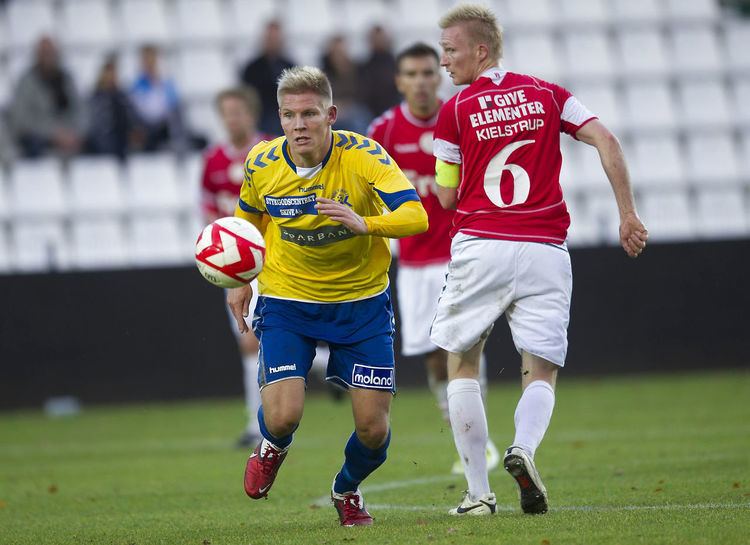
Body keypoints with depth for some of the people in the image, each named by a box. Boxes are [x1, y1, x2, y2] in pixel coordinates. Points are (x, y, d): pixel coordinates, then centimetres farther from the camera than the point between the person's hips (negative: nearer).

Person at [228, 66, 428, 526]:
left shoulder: (364, 156, -20)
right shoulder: (261, 164, -10)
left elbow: (416, 217, -30)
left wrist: (364, 224, -47)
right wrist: (241, 280, 10)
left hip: (361, 302, 0)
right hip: (286, 302, 1)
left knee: (373, 427, -2)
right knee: (283, 415, -18)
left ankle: (348, 490, 33)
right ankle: (273, 448, 22)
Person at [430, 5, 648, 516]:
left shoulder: (455, 110, 2)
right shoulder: (547, 95, 10)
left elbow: (447, 196, 6)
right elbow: (606, 141, 0)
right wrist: (628, 215, 2)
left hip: (480, 247, -2)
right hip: (545, 252, 2)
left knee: (462, 364, 13)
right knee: (541, 373, 8)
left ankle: (479, 492, 4)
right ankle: (524, 447, -25)